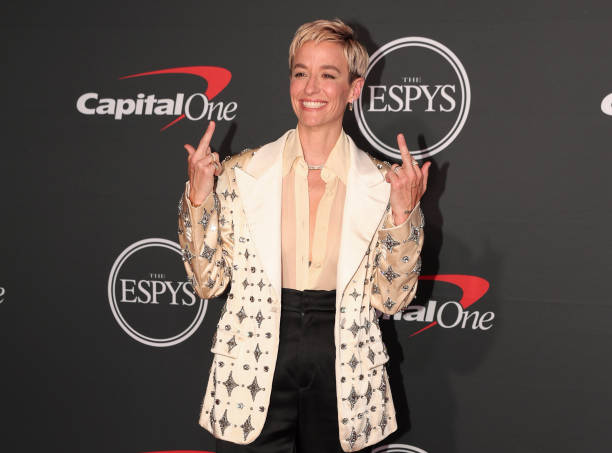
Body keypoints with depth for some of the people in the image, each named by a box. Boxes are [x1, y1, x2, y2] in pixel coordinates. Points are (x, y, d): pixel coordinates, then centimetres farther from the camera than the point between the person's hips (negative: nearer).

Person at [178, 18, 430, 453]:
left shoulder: (381, 183, -4)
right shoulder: (243, 171, -4)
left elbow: (392, 299, -4)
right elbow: (208, 282, -1)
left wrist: (403, 213, -15)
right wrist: (198, 198, -12)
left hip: (342, 372, 0)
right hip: (252, 377, 0)